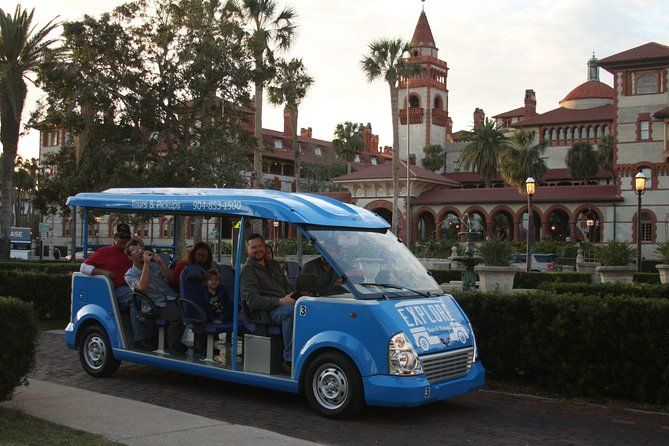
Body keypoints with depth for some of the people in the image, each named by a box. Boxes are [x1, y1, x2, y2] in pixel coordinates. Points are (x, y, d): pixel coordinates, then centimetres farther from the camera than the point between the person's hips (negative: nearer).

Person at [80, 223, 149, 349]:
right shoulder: (105, 252, 11)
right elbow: (84, 267, 5)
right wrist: (103, 272, -9)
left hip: (130, 287, 5)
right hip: (115, 290, -5)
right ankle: (139, 339, -37)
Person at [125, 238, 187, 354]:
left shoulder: (154, 264, 20)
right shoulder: (130, 274, 6)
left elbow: (170, 278, 5)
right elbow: (142, 287, -15)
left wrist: (161, 263, -12)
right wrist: (146, 263, -15)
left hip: (172, 298, 5)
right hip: (158, 305, -5)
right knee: (178, 317, -32)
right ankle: (173, 347, -17)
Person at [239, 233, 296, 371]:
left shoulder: (273, 264, 25)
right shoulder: (248, 271, 1)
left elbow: (288, 286, 26)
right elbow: (252, 300, -11)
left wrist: (293, 298, 1)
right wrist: (279, 301, -22)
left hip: (283, 304, 7)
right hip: (265, 311, -7)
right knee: (290, 311, -39)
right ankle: (289, 360, -36)